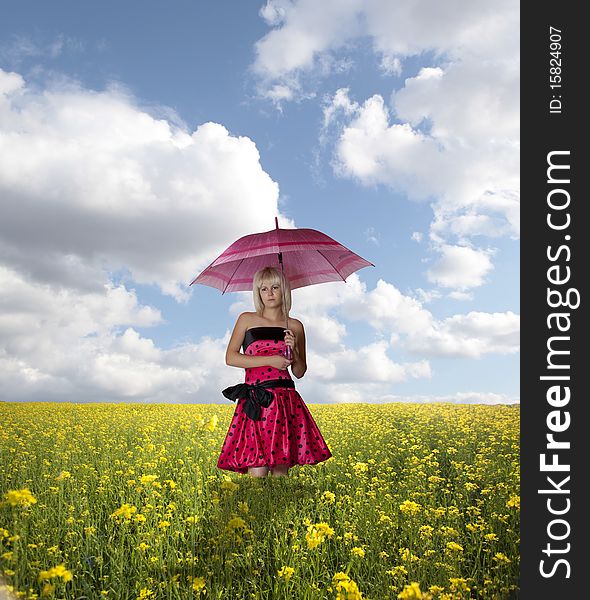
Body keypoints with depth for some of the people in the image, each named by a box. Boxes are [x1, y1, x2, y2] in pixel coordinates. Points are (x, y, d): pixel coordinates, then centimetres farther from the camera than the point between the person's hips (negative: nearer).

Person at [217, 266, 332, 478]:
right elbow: (230, 357, -1)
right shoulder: (247, 320, 8)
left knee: (281, 471, 3)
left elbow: (299, 372, 13)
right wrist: (270, 360, -8)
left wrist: (293, 349, -6)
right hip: (255, 403, -1)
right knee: (257, 472, -8)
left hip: (286, 402, 2)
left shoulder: (295, 326, 11)